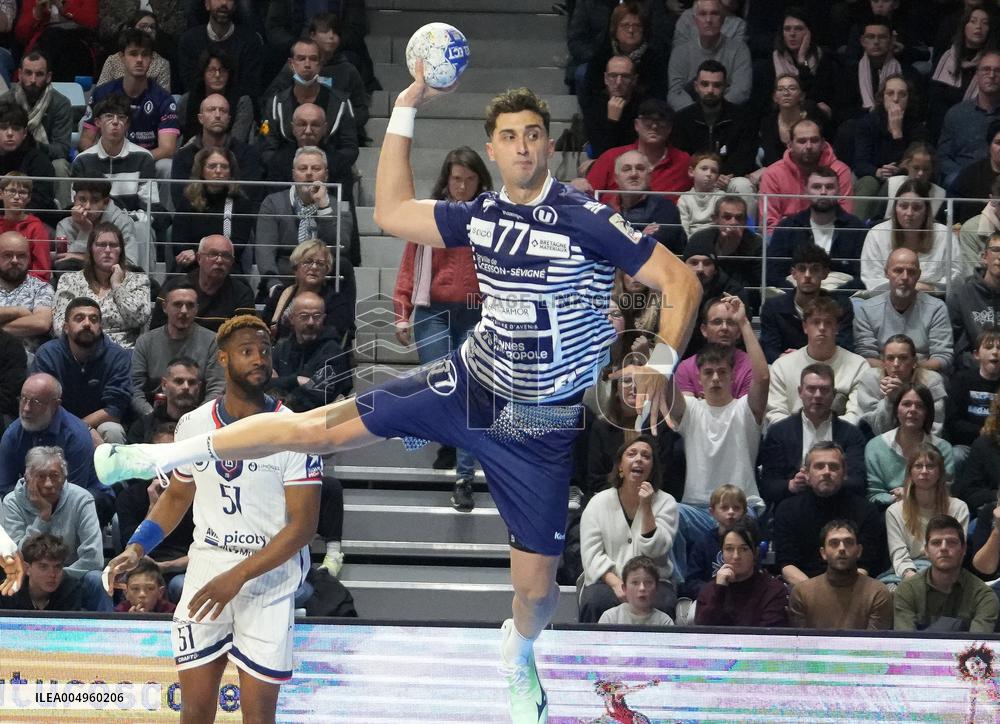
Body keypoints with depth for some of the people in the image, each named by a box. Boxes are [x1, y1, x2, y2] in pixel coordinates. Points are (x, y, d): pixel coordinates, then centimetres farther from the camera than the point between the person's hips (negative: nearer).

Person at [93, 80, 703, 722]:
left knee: (536, 586, 0)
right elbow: (391, 212, 10)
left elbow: (682, 281, -20)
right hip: (469, 383, 4)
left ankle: (519, 651, 37)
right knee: (317, 430, -3)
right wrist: (405, 111, 4)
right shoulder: (481, 216, -1)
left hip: (541, 426, -3)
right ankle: (165, 456, 10)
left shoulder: (587, 221, -19)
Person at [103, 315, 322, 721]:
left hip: (269, 582, -3)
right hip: (204, 576, 4)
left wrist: (238, 577, -21)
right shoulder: (193, 425, 4)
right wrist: (137, 549, 5)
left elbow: (303, 523, -13)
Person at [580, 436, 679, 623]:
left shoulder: (665, 502, 6)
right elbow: (591, 555, -2)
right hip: (607, 581, 0)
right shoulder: (599, 503, 6)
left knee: (661, 604, -33)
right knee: (593, 601, -33)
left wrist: (646, 508, -14)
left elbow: (655, 550, -7)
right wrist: (616, 585, -17)